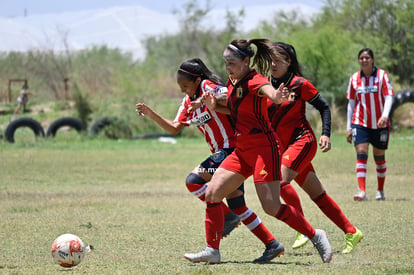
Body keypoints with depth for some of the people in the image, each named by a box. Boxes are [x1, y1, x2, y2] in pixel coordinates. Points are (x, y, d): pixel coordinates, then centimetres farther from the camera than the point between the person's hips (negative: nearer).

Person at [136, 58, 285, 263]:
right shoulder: (188, 101, 15)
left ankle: (228, 216, -8)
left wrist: (205, 101, -35)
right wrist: (151, 115, 5)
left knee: (194, 180, -19)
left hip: (231, 149, -10)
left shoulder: (208, 86, -11)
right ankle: (272, 245, 12)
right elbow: (175, 128, 14)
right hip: (222, 152, 10)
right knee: (237, 206, 9)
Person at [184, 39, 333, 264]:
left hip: (263, 147, -9)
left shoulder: (254, 81, -15)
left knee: (271, 207, -14)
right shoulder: (233, 82, 11)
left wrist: (276, 98, -63)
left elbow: (267, 89, -39)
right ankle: (212, 251, 4)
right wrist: (214, 105, 8)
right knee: (212, 193, -1)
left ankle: (315, 236, 2)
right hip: (242, 150, 9)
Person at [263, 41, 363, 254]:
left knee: (280, 180, -24)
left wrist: (326, 134, -9)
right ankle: (351, 232, 15)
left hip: (302, 140, -6)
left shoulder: (299, 84, -7)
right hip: (284, 146, 6)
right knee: (317, 194, 7)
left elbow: (324, 107, 0)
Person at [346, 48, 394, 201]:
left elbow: (389, 97, -11)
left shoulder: (382, 75, -4)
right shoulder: (354, 78, 4)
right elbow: (351, 103, 9)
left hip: (380, 124, -1)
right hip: (360, 123, 1)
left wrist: (384, 115, -28)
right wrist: (349, 128, 7)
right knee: (361, 154, -14)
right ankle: (362, 191, -22)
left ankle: (380, 191, 23)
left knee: (379, 158, 8)